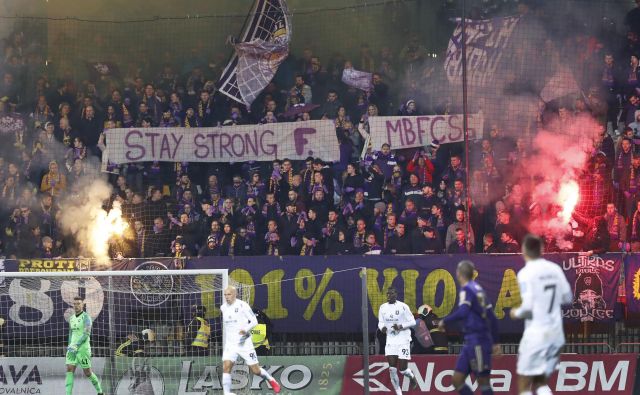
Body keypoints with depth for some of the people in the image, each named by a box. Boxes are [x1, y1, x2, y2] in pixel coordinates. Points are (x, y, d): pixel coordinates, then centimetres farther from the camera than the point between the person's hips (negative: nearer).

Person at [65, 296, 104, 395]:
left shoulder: (86, 317, -11)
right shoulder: (72, 318, 14)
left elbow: (87, 334, -21)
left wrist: (76, 346, -28)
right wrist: (70, 347, 25)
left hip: (83, 348, -6)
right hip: (73, 348, 6)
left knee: (87, 373, 4)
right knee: (69, 371, -10)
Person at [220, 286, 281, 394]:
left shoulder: (242, 305, -11)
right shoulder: (223, 308, 6)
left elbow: (254, 321, -12)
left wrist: (246, 330, -29)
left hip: (244, 343, -4)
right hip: (230, 344, 4)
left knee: (255, 370, 3)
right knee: (226, 367, -17)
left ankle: (271, 380, 32)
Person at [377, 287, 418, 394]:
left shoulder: (403, 307, -9)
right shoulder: (383, 308, 5)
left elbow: (412, 322, -6)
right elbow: (380, 322, 13)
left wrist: (401, 326, -21)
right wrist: (382, 327, -10)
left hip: (403, 340, -4)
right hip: (390, 340, 4)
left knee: (402, 369, -3)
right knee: (392, 369, -6)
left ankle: (412, 377, 33)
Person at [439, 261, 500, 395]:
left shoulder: (467, 290, -9)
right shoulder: (478, 289, 17)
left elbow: (462, 312, -27)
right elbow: (492, 318, 19)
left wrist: (445, 321, -14)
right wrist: (495, 342, 23)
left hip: (477, 342, -9)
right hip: (471, 342, 9)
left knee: (483, 382, -5)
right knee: (457, 380, 7)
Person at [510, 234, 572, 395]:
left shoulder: (526, 273, -12)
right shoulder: (555, 269, 5)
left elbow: (528, 306, -18)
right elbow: (567, 298, 12)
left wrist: (516, 313, 2)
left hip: (536, 333, -6)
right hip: (556, 333, 6)